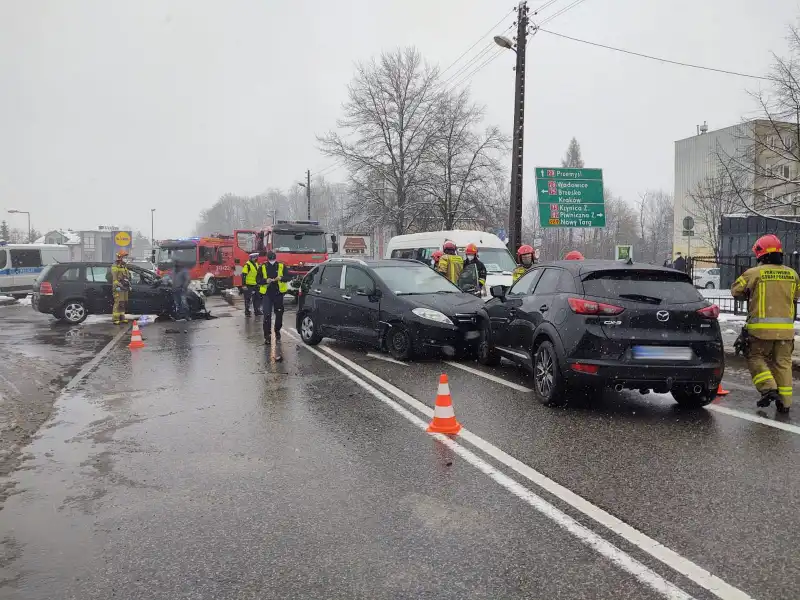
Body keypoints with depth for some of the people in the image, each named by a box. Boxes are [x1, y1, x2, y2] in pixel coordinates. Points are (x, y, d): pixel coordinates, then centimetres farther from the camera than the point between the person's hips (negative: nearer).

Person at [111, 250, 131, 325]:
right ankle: (115, 319, -12)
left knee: (124, 304, 10)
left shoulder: (124, 266, 21)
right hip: (119, 288, -9)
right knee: (118, 303, -12)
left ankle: (122, 318, 16)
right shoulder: (115, 266, -6)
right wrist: (117, 286, -22)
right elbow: (114, 277, -14)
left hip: (125, 288, 9)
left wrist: (129, 285, 23)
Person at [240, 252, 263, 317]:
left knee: (257, 298, 12)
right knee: (248, 299, 1)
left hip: (255, 285, 8)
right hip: (248, 285, -8)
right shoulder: (247, 265, -16)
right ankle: (247, 312, 10)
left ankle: (257, 311, 21)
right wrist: (244, 285, -23)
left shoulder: (256, 264, 12)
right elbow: (243, 275, -20)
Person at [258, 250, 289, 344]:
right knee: (267, 315, -9)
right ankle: (267, 335, -7)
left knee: (279, 313, 13)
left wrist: (281, 278, -22)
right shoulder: (262, 267, 2)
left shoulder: (282, 266, 3)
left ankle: (277, 330, 35)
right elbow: (258, 280, 2)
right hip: (267, 294, -1)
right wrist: (266, 280, -18)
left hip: (278, 293, 2)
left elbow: (287, 277, -1)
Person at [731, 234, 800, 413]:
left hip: (761, 328, -4)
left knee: (755, 357, 11)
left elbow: (736, 290, 2)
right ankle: (784, 401, 13)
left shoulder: (754, 273, -8)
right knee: (783, 362, 10)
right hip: (785, 328, 4)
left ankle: (768, 388, -7)